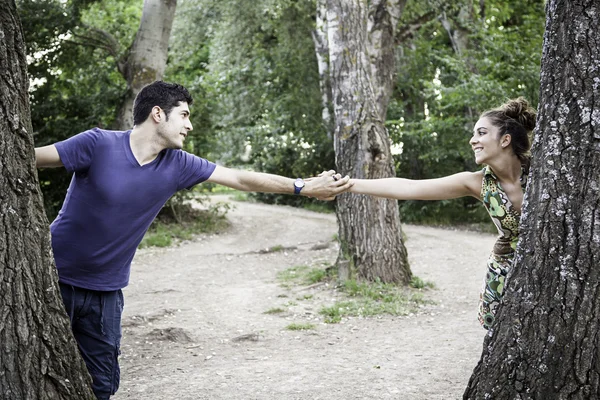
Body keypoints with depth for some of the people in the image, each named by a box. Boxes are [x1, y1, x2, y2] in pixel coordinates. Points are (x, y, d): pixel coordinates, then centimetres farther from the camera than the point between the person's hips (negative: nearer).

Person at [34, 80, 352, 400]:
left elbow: (240, 179, -2)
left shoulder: (178, 165, -4)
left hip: (105, 292, 4)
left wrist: (305, 187, -4)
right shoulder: (99, 144, -18)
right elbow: (28, 158, -15)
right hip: (55, 277, -4)